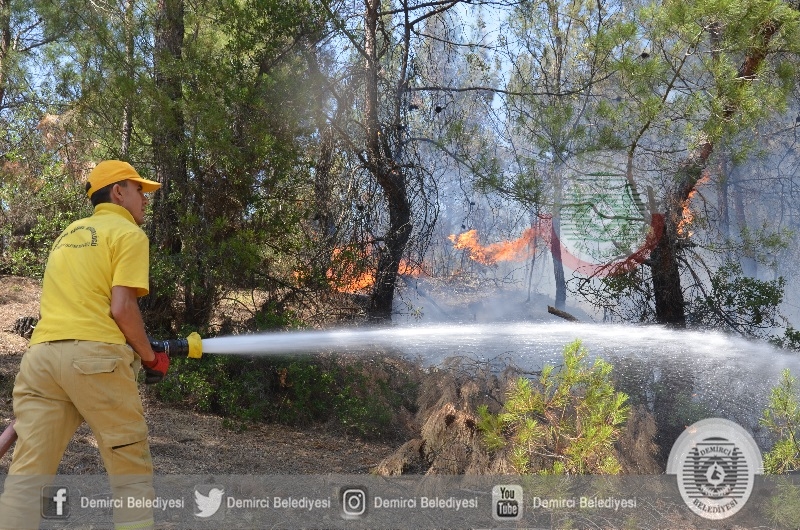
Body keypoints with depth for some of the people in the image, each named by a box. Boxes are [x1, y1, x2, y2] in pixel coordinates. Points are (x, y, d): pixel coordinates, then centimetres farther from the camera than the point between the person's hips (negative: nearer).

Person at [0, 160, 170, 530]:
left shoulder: (68, 234, 26)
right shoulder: (129, 234, 3)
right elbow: (121, 308, -9)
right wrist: (151, 358, 4)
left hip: (41, 353, 7)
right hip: (94, 355, -6)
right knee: (131, 473, 4)